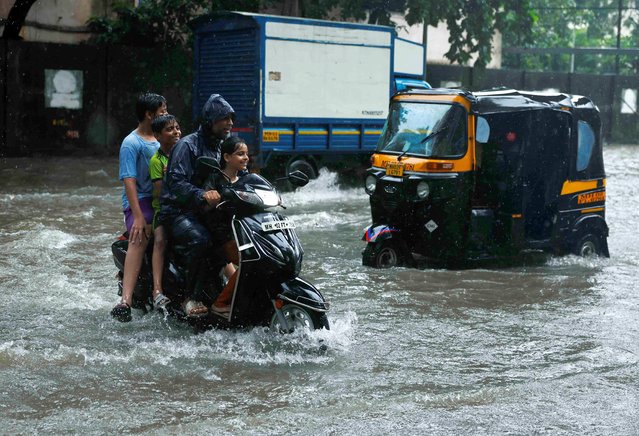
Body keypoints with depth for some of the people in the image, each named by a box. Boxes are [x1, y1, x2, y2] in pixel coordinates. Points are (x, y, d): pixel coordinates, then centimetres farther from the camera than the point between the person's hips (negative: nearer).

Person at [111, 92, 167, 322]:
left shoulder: (159, 141, 18)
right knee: (140, 239, -30)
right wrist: (138, 216, -24)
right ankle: (126, 299, -42)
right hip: (140, 200, -8)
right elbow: (129, 181, -15)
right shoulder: (132, 143, -6)